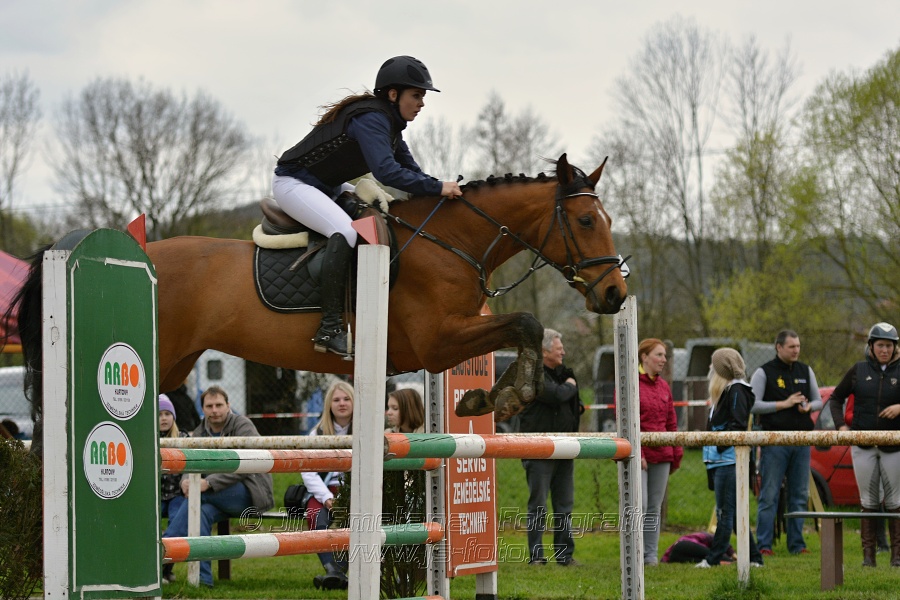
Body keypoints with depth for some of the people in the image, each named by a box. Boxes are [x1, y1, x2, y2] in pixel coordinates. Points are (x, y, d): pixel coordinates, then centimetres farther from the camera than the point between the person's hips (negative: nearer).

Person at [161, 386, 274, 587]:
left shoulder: (243, 426, -6)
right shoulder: (199, 433, 13)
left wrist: (209, 483, -30)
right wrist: (185, 481, -21)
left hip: (252, 493, -5)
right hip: (222, 498, 5)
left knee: (198, 495, -29)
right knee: (202, 512, -31)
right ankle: (203, 578, -36)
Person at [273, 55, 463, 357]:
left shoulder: (389, 123, 8)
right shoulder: (371, 119, -24)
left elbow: (410, 170, 10)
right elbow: (386, 171, -36)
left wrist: (441, 190, -5)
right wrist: (437, 188, -35)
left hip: (327, 187, 11)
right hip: (293, 183, -11)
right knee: (346, 231, -32)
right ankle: (329, 328, -35)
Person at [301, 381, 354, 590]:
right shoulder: (318, 433, 11)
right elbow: (309, 472, 1)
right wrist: (327, 498, -15)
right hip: (325, 490, 1)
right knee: (317, 515, -33)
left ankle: (341, 570, -41)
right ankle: (333, 571, -48)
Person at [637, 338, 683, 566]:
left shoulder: (664, 387, 16)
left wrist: (676, 453, 14)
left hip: (662, 455, 6)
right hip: (638, 455, -6)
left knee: (655, 507, 7)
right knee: (639, 504, -11)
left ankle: (651, 554, 12)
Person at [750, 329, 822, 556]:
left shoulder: (805, 371, 14)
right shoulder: (764, 373, -1)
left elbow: (818, 401, 18)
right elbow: (753, 405, -8)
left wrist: (808, 406, -5)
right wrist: (784, 404, -13)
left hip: (801, 441, 5)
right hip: (774, 441, -5)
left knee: (799, 495, 7)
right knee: (769, 495, -5)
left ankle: (796, 543, 12)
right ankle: (764, 544, -2)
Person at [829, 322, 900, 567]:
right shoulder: (858, 371, 6)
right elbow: (836, 398, 14)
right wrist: (841, 424, 1)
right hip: (863, 446, 1)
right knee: (868, 502, 4)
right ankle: (868, 555, 6)